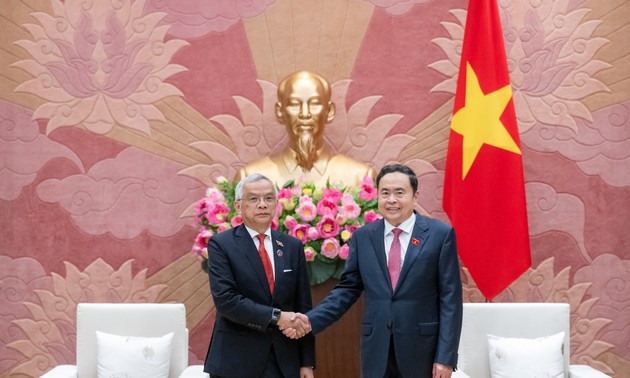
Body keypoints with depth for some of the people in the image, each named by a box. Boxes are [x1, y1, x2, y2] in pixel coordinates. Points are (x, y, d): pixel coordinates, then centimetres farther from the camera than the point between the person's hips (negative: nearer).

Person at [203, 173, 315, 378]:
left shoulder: (293, 246, 7)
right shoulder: (221, 244, -4)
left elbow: (303, 306, 6)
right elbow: (225, 299, -15)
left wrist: (307, 362, 3)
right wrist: (275, 317, -19)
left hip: (284, 360, 3)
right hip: (237, 360, -3)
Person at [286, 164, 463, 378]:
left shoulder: (440, 234, -3)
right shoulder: (362, 237, 6)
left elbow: (450, 298, -4)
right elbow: (347, 289, 8)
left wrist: (446, 357, -9)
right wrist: (311, 321, -7)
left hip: (422, 351, -2)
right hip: (376, 353, 3)